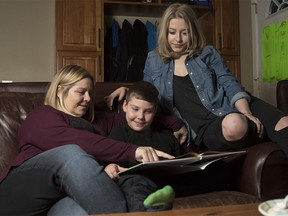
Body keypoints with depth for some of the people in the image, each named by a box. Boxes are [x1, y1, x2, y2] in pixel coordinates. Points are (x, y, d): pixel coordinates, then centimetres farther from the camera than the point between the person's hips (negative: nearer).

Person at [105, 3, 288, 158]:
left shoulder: (208, 53, 8)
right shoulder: (154, 60, 11)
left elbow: (230, 85, 1)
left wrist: (247, 114, -15)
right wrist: (126, 90, 3)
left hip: (232, 108, 2)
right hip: (206, 127, -1)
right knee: (234, 125, -38)